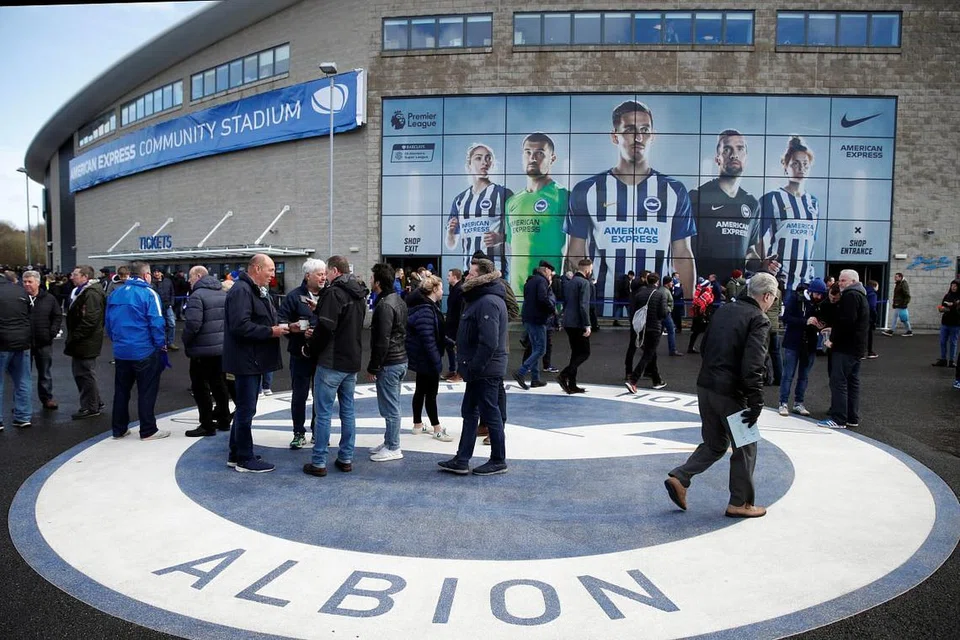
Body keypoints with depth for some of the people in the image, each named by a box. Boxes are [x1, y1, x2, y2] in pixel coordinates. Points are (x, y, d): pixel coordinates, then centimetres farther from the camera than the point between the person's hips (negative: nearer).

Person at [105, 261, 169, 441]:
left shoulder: (115, 294, 6)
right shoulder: (148, 293, -12)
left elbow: (108, 322, 12)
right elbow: (156, 323, -16)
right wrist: (161, 344, -5)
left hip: (121, 351, 6)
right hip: (144, 351, -6)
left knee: (121, 391, 15)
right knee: (147, 391, 3)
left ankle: (119, 429, 23)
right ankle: (148, 430, 9)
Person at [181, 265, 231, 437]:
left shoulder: (197, 295, -15)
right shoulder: (223, 293, 12)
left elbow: (192, 324, -22)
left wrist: (185, 341, -7)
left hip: (203, 349, -8)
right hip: (222, 347, 8)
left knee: (201, 387, 1)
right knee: (219, 384, 17)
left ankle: (207, 425, 4)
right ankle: (223, 420, 25)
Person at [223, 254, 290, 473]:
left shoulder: (257, 291, 17)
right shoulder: (241, 290, -17)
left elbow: (260, 323, 22)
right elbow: (240, 326, -27)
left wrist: (285, 327, 6)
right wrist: (270, 331, -21)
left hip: (254, 360, 11)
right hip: (245, 359, -11)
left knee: (245, 408, 17)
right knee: (246, 409, -2)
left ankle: (236, 455, 28)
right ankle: (245, 459, 8)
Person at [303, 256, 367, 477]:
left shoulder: (334, 293, -15)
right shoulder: (359, 294, 12)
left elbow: (325, 327, -20)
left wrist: (311, 347, -3)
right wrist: (319, 311, 15)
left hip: (331, 361, -8)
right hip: (352, 361, 8)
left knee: (323, 412, -1)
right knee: (348, 410, 13)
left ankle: (319, 462, 4)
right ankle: (346, 459, 18)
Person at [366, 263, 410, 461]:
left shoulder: (385, 305, -19)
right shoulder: (398, 300, 12)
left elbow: (382, 340, -21)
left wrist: (373, 366, -14)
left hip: (389, 363, -10)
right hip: (400, 359, 10)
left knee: (390, 407, -1)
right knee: (392, 405, 17)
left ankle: (393, 448, 7)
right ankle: (389, 442, 27)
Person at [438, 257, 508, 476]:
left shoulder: (488, 302, -21)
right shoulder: (480, 298, 14)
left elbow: (489, 343, -28)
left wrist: (474, 367, -22)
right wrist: (467, 365, 16)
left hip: (486, 370, -11)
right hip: (479, 369, 11)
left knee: (491, 414, 3)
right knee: (469, 413, 14)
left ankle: (498, 461, 17)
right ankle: (461, 461, 21)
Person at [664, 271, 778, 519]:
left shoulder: (723, 310, 11)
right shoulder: (759, 320, -11)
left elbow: (705, 346, 16)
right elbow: (753, 367, -20)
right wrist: (756, 404, -16)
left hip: (705, 387, 7)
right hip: (730, 393, -7)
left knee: (715, 443, 21)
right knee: (745, 447, 12)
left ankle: (679, 478, 10)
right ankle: (740, 503, 21)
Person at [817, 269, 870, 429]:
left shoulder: (850, 296, -13)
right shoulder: (861, 296, 21)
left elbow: (846, 321, -22)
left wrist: (833, 339, -13)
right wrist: (833, 329, 16)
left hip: (846, 347, -11)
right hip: (857, 348, 11)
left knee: (838, 381, -9)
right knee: (852, 382, 12)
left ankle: (838, 419, -9)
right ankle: (852, 418, 17)